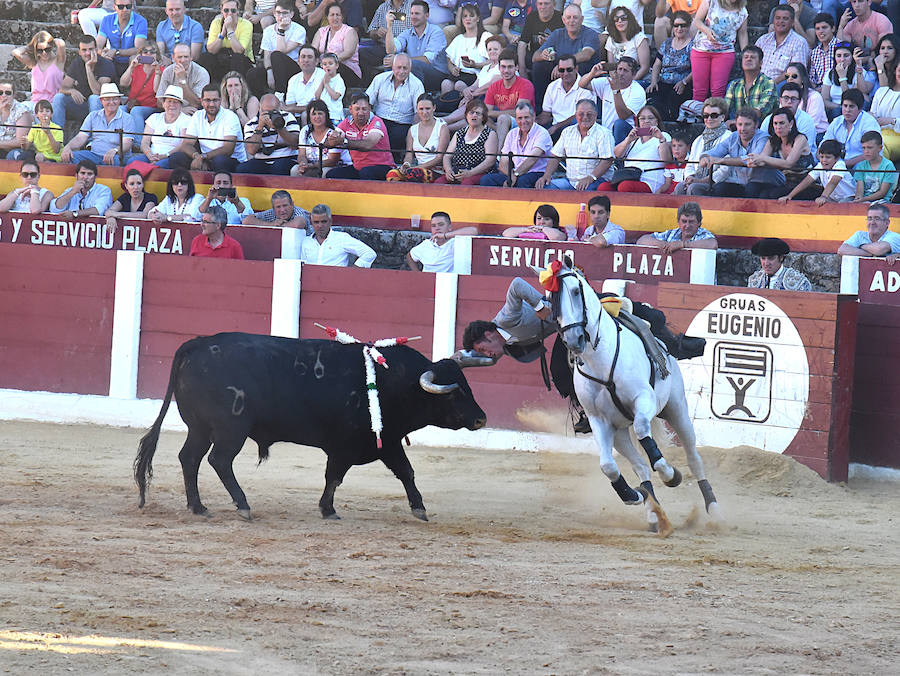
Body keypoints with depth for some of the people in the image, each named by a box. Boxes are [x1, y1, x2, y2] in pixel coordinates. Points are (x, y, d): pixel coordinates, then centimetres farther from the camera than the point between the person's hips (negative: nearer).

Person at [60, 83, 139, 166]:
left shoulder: (127, 119, 4)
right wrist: (68, 147, -13)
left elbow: (127, 143, -10)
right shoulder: (93, 116, 16)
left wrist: (114, 151, -33)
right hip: (94, 155, 4)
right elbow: (81, 138, 9)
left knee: (115, 160, -41)